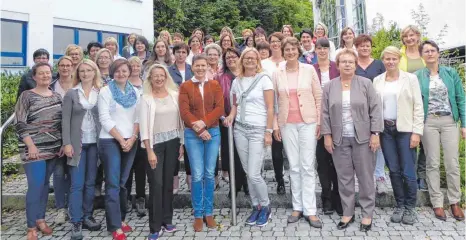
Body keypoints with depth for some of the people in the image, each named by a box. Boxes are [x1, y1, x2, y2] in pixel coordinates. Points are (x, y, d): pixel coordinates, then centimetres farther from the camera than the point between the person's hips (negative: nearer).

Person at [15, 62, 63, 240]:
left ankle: (40, 219, 24)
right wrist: (31, 145, -16)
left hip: (54, 148, 5)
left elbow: (62, 123, 13)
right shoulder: (27, 96, -4)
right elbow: (19, 123, -9)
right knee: (36, 185, -6)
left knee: (45, 184, 11)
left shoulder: (57, 97, 10)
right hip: (34, 148, -4)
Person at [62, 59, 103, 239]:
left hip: (95, 143, 2)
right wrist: (66, 143, -10)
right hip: (77, 143, -2)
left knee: (90, 182, 9)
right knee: (77, 184, -2)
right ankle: (76, 223, 5)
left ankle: (87, 217, 21)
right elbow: (65, 120, -2)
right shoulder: (71, 93, 2)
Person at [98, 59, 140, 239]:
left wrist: (132, 138, -6)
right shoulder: (105, 91, -2)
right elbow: (104, 119, -9)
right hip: (110, 141, -4)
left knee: (123, 182, 12)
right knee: (113, 184, -4)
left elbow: (138, 117, 7)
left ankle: (120, 219, 24)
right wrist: (121, 139, -11)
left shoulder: (135, 92, 10)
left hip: (130, 141, 4)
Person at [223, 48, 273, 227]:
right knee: (248, 173, 8)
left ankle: (265, 207, 16)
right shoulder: (236, 81, 10)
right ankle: (256, 207, 25)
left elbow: (270, 108, -7)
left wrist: (268, 132, -11)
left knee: (254, 174, -8)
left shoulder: (264, 79, -4)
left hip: (258, 130, -5)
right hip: (239, 129, 5)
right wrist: (231, 116, -3)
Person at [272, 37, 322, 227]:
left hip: (308, 122, -1)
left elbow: (318, 96, 2)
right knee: (294, 166, 8)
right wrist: (275, 125, 3)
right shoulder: (277, 73, 4)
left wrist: (319, 121, -2)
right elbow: (274, 101, 6)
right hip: (287, 124, 2)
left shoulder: (309, 70, 1)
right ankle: (297, 207, 18)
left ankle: (310, 210, 7)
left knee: (308, 166, -1)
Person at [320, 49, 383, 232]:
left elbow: (375, 110, -3)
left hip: (362, 138, -1)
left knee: (365, 177, 5)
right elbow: (325, 113, 4)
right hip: (339, 139, 2)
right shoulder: (329, 87, 5)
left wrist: (375, 134, -8)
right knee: (344, 177, 8)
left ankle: (367, 214, 18)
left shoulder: (365, 83, 0)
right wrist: (327, 135, -1)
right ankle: (347, 213, 21)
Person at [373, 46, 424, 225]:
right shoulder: (377, 80, 7)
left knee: (408, 171, -1)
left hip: (405, 129, -2)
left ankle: (410, 207, 16)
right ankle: (399, 205, 22)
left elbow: (418, 107, -3)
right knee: (393, 170, 8)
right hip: (385, 129, 3)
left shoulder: (410, 78, 0)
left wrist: (417, 132, -9)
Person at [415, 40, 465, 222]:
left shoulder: (451, 73, 6)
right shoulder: (417, 76, 1)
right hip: (428, 123, -1)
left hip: (449, 122, 1)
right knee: (433, 164, 4)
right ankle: (437, 203, 15)